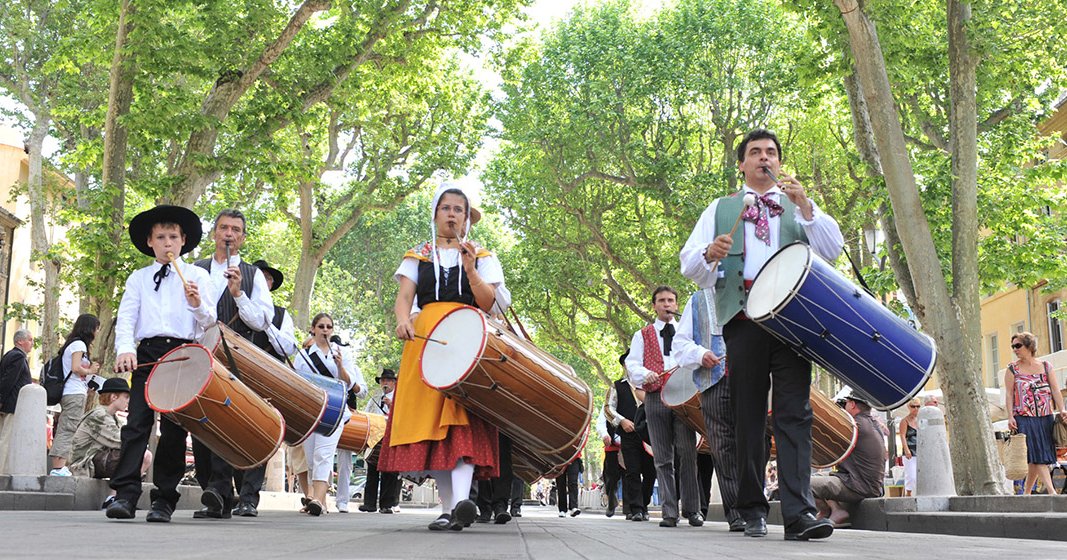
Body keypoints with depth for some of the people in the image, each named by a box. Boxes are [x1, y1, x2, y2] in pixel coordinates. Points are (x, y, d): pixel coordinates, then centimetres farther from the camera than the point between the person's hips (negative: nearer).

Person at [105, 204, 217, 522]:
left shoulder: (197, 276, 12)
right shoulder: (138, 278, 17)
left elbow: (210, 322, 6)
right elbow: (126, 318, 6)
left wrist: (197, 303, -15)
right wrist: (125, 349, -12)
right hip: (146, 353, 1)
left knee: (174, 429, -2)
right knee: (136, 422, -9)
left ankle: (164, 499, 1)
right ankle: (125, 494, -11)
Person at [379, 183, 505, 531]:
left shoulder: (482, 258, 14)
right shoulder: (417, 257, 16)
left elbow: (487, 304, 2)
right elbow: (405, 296, 2)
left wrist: (470, 269, -13)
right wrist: (403, 319, -20)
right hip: (426, 340, 2)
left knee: (463, 416, -18)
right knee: (429, 420, -5)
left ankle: (462, 500, -33)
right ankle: (448, 507, 1)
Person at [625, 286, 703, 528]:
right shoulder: (642, 336, 17)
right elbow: (632, 365, 6)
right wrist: (645, 374, -16)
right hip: (656, 397, 0)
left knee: (687, 452, -8)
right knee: (662, 457, -1)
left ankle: (692, 509, -2)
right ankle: (669, 512, 1)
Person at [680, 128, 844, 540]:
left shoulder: (797, 207, 20)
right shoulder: (721, 209, 19)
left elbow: (832, 250, 4)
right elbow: (689, 265, 11)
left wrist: (805, 206, -9)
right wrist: (710, 253, -12)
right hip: (743, 320, 1)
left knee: (794, 413, -11)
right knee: (748, 415, 2)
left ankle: (799, 513, -17)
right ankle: (753, 510, 8)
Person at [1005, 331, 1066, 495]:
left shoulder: (1046, 366, 12)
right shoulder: (1012, 369, 5)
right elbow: (1009, 394, 1)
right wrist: (1010, 416, -10)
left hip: (1046, 417, 3)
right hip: (1024, 418, -3)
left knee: (1036, 457, 4)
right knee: (1037, 455, -13)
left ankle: (1027, 491, 16)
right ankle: (1051, 491, -19)